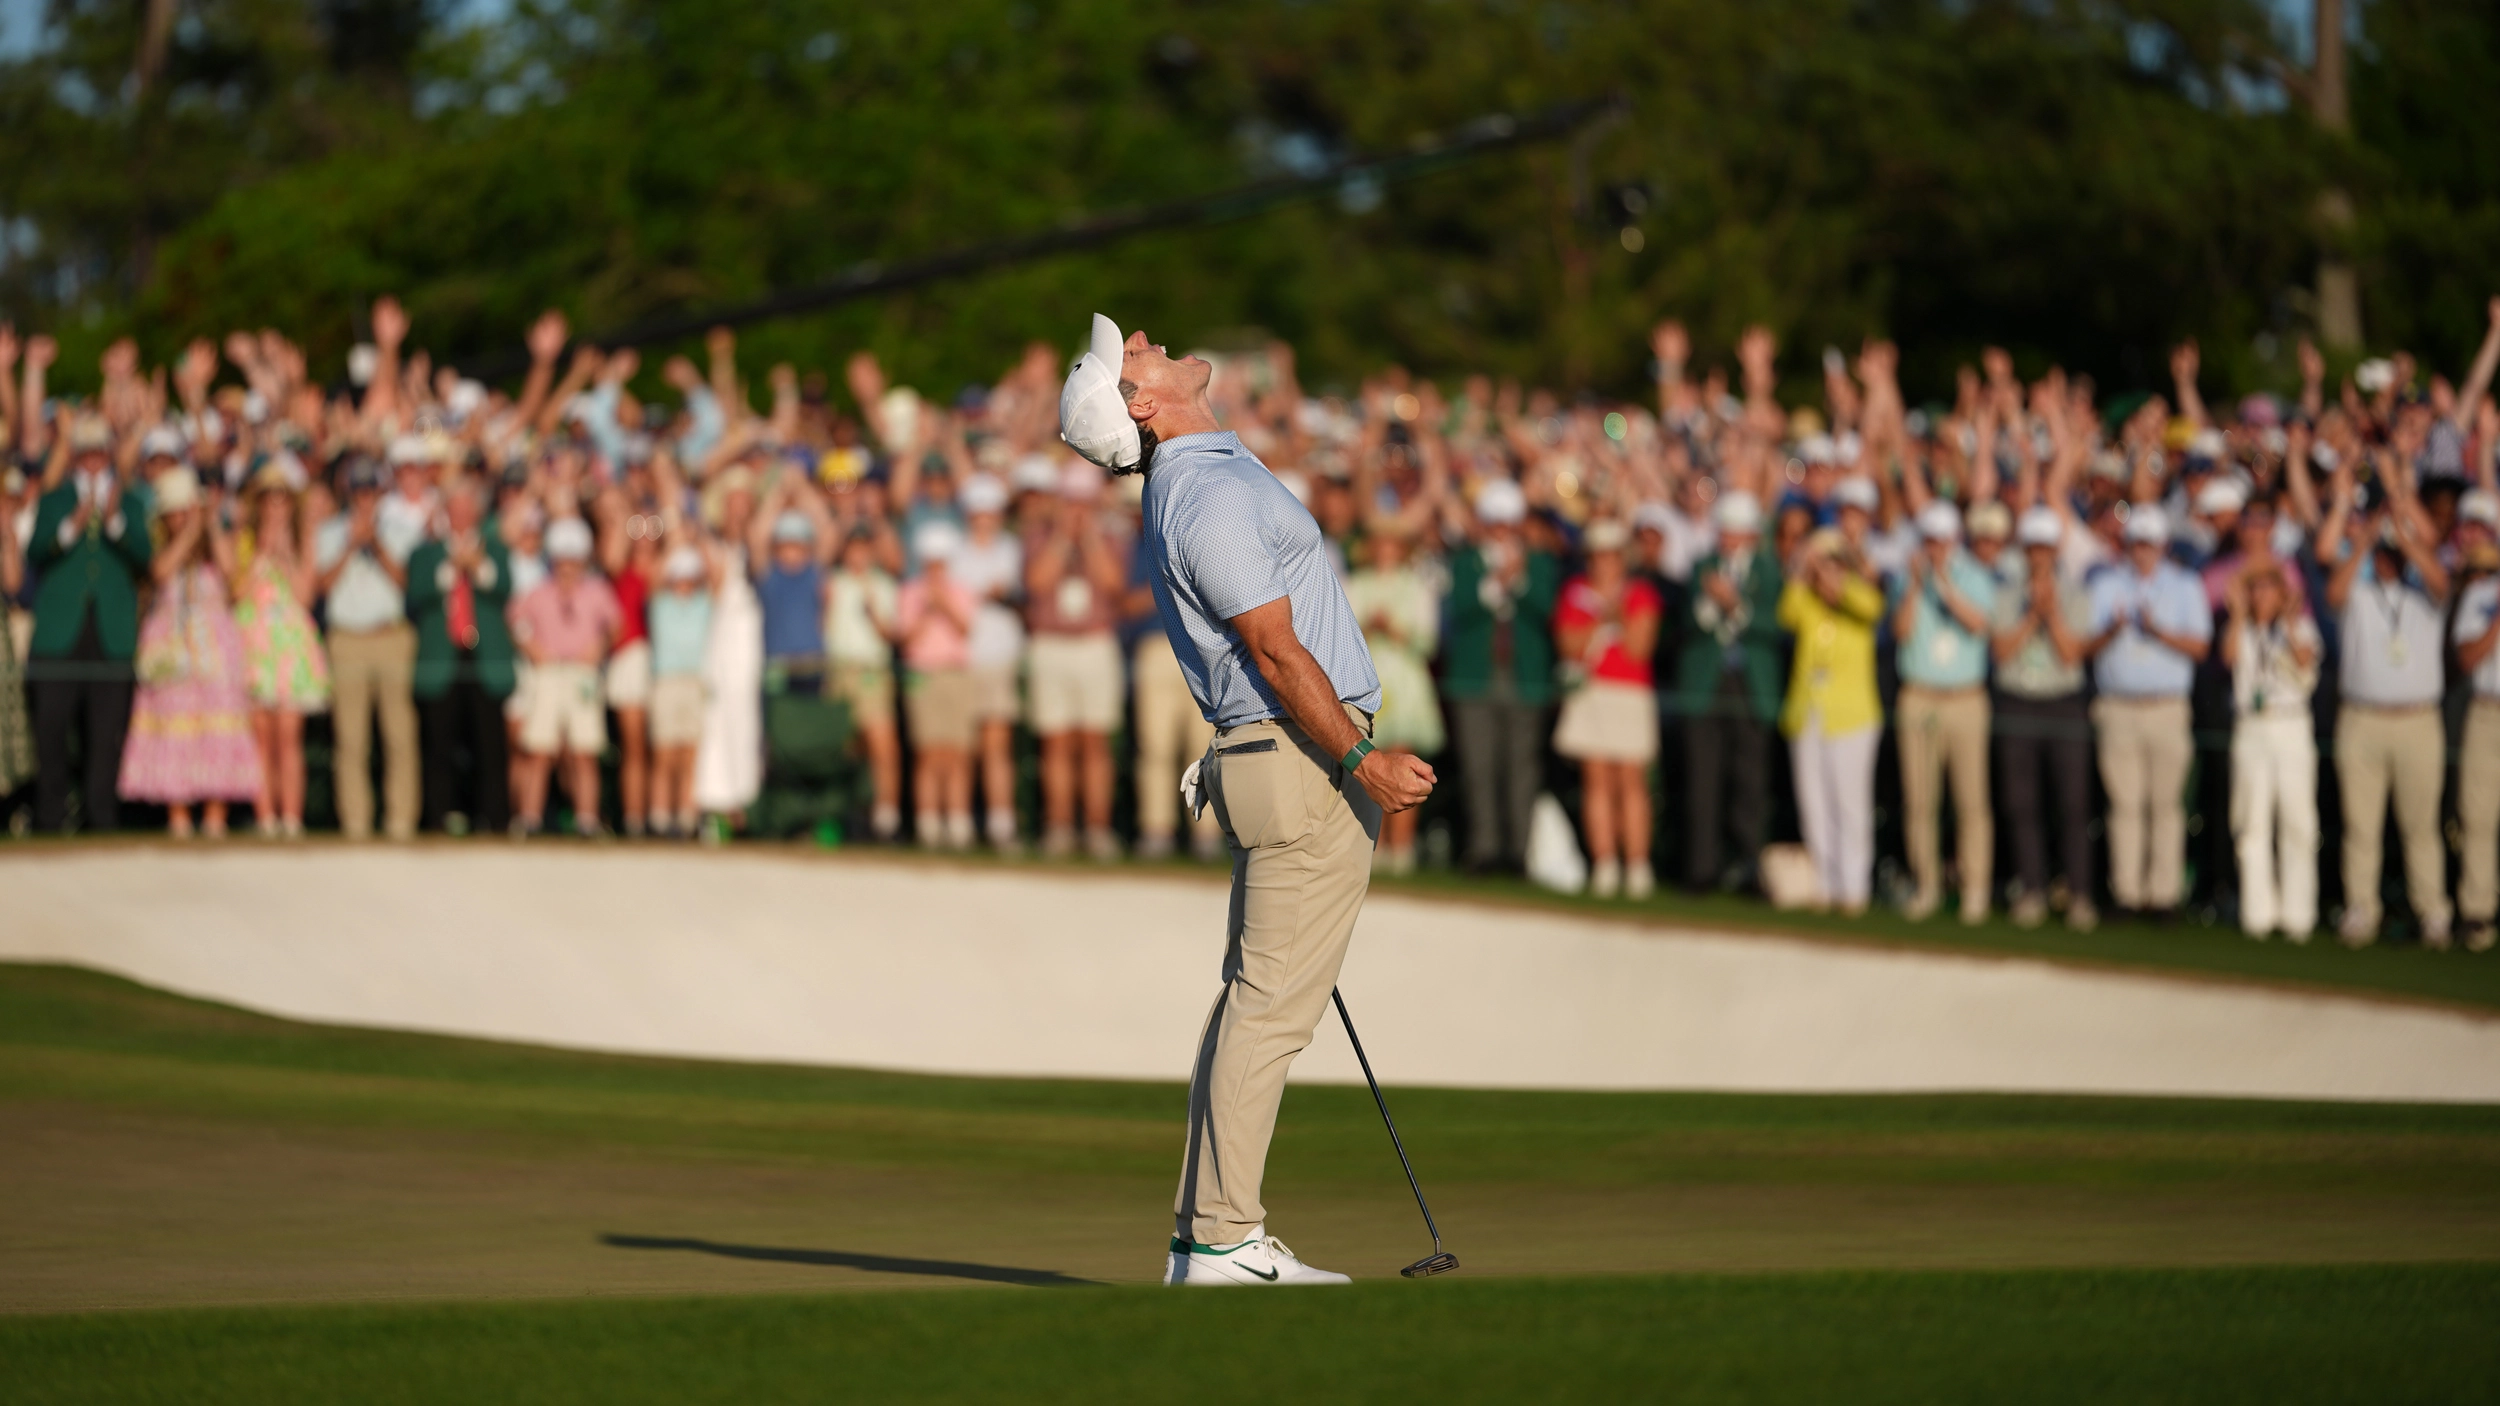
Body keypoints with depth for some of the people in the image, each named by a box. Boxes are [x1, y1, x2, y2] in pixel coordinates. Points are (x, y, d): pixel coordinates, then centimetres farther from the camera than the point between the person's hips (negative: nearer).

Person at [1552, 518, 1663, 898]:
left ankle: (1637, 867, -4)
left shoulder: (1641, 593, 4)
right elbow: (1569, 645, 1)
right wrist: (1601, 620, -10)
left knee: (1631, 782, -5)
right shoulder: (1575, 592, 10)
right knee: (1598, 781, -2)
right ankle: (1604, 864, -1)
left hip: (1631, 695, -2)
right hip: (1588, 694, 2)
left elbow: (1639, 647, -4)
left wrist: (1620, 616, -14)